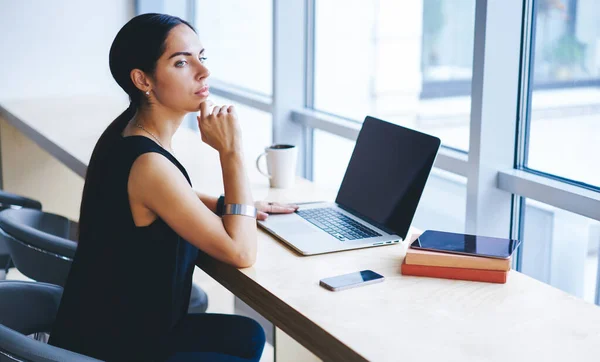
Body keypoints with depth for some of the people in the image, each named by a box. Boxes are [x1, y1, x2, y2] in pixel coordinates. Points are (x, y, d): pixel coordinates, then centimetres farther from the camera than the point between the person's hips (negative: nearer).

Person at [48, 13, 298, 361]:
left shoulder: (130, 128, 0)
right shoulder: (147, 163, -28)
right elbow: (241, 252, -24)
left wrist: (233, 205, 8)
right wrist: (231, 151, -22)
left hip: (115, 327, 9)